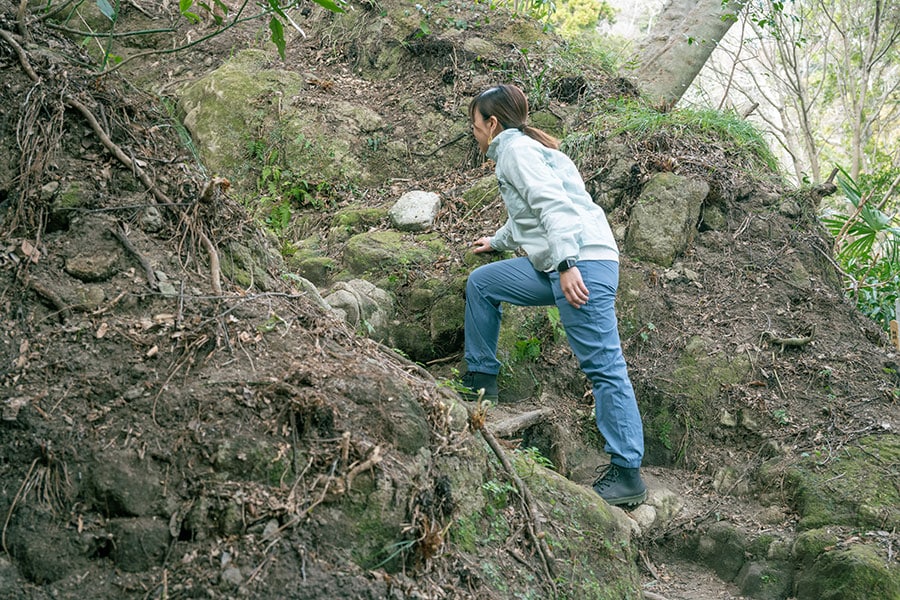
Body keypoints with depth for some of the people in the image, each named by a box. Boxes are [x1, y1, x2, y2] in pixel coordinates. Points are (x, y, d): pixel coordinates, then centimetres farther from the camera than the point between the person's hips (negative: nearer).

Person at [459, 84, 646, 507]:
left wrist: (567, 264, -28)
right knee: (481, 283, 19)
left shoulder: (516, 149, -3)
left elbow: (552, 204, -18)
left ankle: (627, 475, -11)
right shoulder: (520, 148, 27)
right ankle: (480, 382, 24)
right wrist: (497, 242, 61)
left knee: (604, 368, -11)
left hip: (583, 264, -10)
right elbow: (526, 216, 43)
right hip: (560, 266, 10)